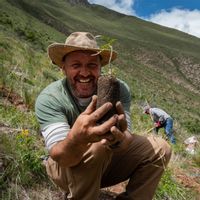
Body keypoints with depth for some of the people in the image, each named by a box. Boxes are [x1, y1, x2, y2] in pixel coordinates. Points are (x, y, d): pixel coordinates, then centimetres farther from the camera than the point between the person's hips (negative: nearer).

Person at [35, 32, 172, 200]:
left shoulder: (119, 89, -20)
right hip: (65, 166, -2)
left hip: (106, 161, 3)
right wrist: (78, 138, -57)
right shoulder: (48, 99, -25)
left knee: (160, 149, -11)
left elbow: (127, 141, -28)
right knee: (95, 148, -35)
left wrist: (119, 138, -52)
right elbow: (59, 156, -34)